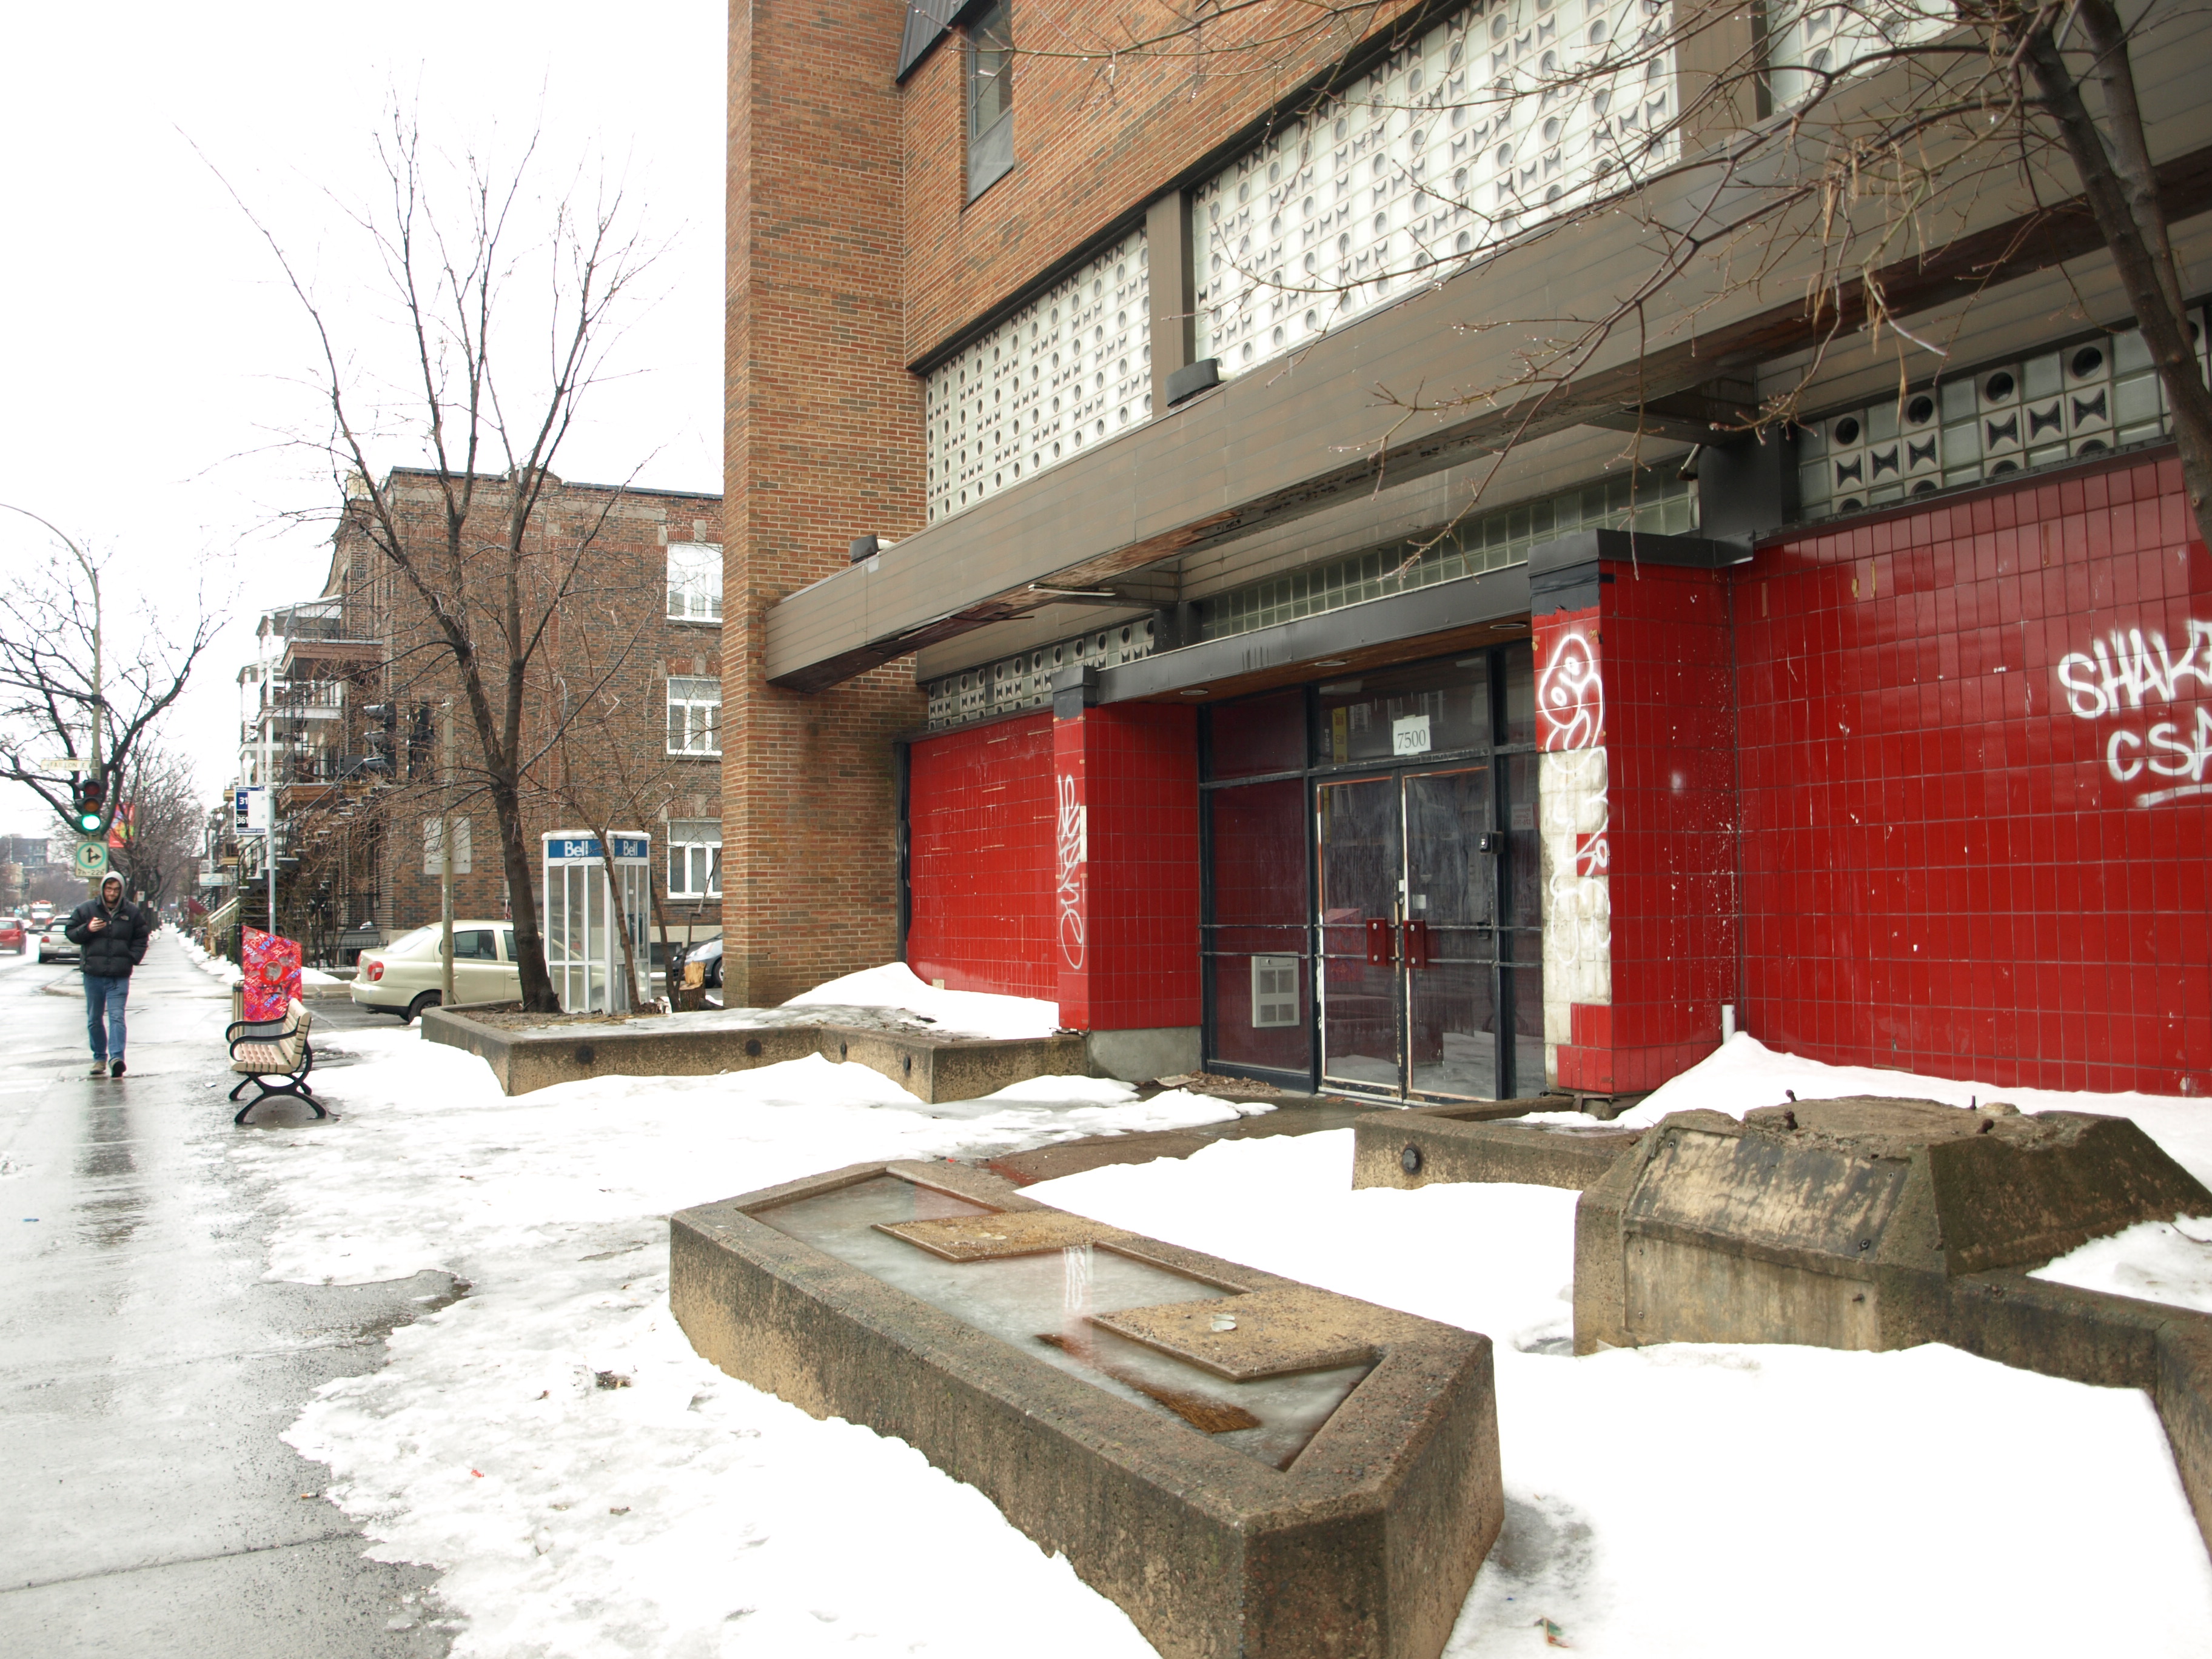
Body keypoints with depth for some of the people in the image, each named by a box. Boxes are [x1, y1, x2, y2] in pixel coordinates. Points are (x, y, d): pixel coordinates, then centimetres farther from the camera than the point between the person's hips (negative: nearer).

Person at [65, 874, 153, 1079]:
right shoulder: (86, 909, 4)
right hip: (93, 975, 2)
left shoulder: (132, 912, 5)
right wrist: (87, 929, -12)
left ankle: (116, 1057, -19)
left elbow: (141, 938, 13)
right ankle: (99, 1058, 20)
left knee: (116, 1016, -12)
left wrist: (132, 958, -1)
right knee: (94, 1019, 9)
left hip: (120, 977, -2)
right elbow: (70, 932, 8)